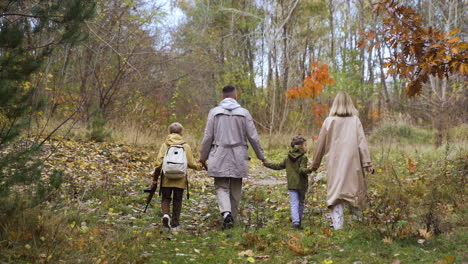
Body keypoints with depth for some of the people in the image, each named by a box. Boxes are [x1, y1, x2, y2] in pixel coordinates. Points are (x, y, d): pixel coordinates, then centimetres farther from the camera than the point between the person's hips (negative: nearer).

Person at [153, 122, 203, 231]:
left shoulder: (164, 145, 0)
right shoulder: (186, 146, -1)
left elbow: (159, 162, -4)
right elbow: (191, 163, 2)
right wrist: (199, 166, 23)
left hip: (166, 178, 0)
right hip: (180, 179, 0)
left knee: (166, 198, 14)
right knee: (177, 201, 10)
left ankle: (166, 214, -13)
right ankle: (175, 224, 13)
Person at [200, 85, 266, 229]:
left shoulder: (214, 112, -1)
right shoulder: (244, 113, 1)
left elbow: (208, 137, -1)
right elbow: (253, 137, 2)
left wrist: (203, 157, 10)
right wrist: (261, 156, 13)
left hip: (219, 157, -1)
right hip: (238, 158, 1)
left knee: (221, 187, 4)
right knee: (236, 189, 12)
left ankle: (226, 213, -19)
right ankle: (232, 217, 19)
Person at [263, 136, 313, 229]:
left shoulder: (288, 158, 9)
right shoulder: (303, 157, -7)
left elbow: (278, 166, 16)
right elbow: (301, 170, -20)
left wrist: (266, 164, 28)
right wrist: (309, 170, -36)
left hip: (291, 185, 3)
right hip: (302, 184, -3)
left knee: (294, 204, -3)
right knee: (301, 203, 14)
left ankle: (295, 222, -18)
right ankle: (299, 221, 22)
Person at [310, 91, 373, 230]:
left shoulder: (329, 121, 0)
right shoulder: (355, 120, 0)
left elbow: (320, 145, 6)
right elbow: (362, 143, -4)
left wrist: (315, 164, 15)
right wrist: (367, 163, -4)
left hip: (334, 163, 0)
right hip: (352, 163, 0)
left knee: (335, 191, 2)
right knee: (355, 187, 15)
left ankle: (338, 225, -4)